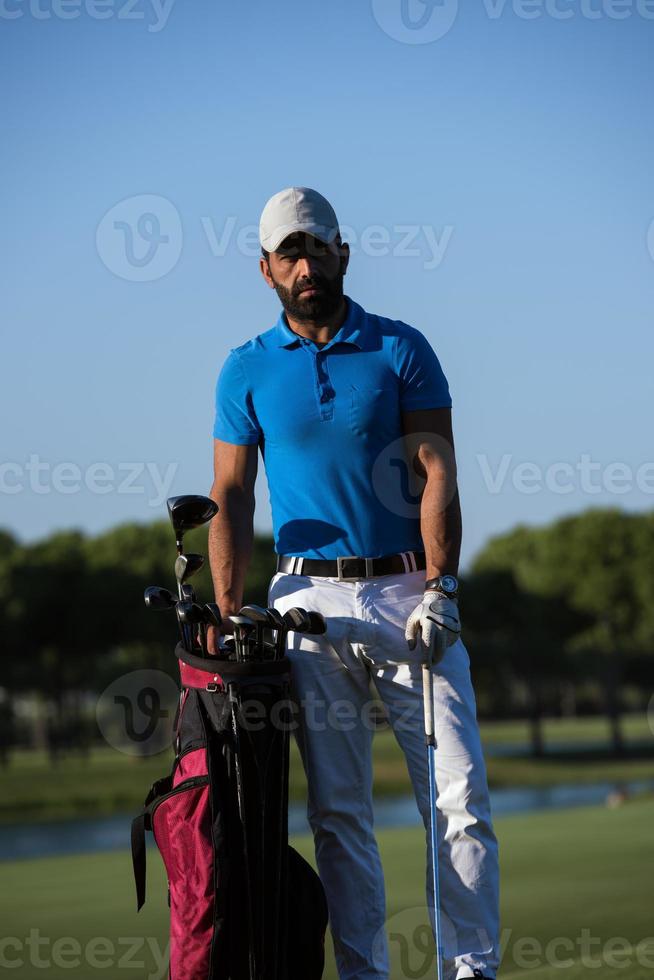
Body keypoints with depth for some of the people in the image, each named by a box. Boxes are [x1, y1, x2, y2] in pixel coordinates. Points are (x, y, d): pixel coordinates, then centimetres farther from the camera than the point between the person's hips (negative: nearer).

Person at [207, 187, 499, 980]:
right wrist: (229, 615, -6)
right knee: (338, 810, 1)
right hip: (311, 603, 1)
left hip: (409, 593, -1)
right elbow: (231, 497, 6)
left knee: (459, 795, -7)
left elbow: (436, 475, -2)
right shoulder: (247, 371, 8)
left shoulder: (402, 350, 4)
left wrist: (439, 589, -14)